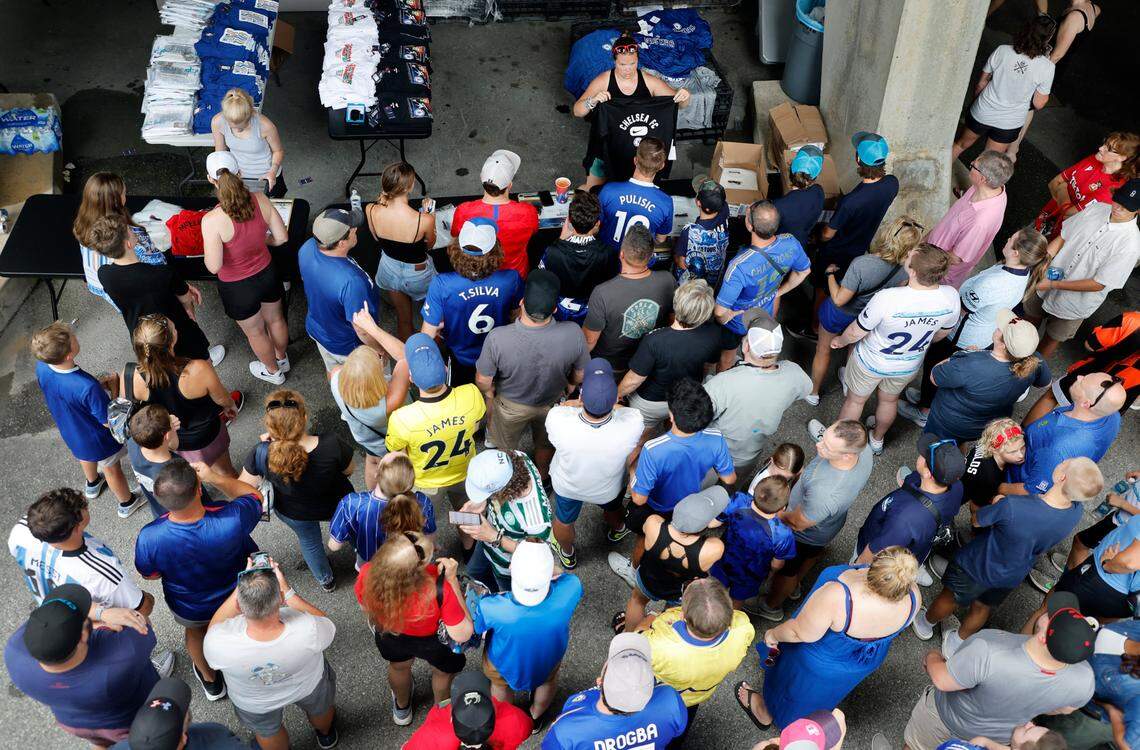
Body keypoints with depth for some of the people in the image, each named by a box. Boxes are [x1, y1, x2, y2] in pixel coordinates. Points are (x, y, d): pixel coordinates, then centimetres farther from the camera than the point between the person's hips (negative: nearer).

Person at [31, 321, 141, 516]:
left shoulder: (41, 367, -26)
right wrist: (115, 388, -20)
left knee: (85, 456, 38)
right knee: (112, 469, 26)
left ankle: (92, 484, 69)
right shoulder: (87, 387, -46)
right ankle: (127, 503, 54)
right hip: (98, 439, -5)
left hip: (69, 432, 6)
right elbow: (109, 422, -29)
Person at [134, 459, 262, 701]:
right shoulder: (233, 520, -44)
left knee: (196, 631, 36)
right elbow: (254, 496, -17)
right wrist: (214, 477, -22)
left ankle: (210, 680, 63)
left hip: (189, 611, 1)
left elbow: (150, 574, -13)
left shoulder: (149, 538, -39)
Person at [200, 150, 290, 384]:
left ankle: (273, 371, 51)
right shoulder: (260, 200, -21)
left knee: (255, 332, 25)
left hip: (238, 288, -4)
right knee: (275, 319, 31)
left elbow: (213, 266, -26)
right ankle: (282, 358, 59)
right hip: (267, 274, 4)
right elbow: (282, 237, -11)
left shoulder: (212, 220, -33)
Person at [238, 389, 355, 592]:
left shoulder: (262, 454, -37)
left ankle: (326, 580, 61)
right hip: (337, 506, -1)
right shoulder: (331, 444, -39)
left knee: (309, 541, 35)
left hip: (294, 514, 1)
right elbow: (349, 470, -18)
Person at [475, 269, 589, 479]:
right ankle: (542, 479, 61)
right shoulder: (573, 334, -37)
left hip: (511, 405, -1)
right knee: (546, 445, 33)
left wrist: (489, 394, 1)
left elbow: (483, 380, -22)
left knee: (506, 447, 31)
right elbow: (581, 374, -16)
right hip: (553, 403, 1)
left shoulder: (497, 338, -41)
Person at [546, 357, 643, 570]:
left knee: (563, 521, 33)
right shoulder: (633, 423, -41)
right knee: (613, 509, 37)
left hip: (567, 486, -1)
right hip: (609, 489, 1)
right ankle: (617, 530, 70)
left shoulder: (558, 419, -43)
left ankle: (568, 555, 62)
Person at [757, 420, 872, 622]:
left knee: (786, 570, 26)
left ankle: (771, 606, 56)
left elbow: (797, 523, -29)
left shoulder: (824, 492, -51)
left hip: (806, 536, -6)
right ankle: (795, 585, 67)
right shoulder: (863, 448, -30)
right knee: (813, 553, 36)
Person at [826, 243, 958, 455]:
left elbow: (855, 333, -24)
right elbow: (943, 332, -5)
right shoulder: (951, 297, -28)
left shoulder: (886, 299, -41)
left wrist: (841, 341, 0)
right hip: (909, 366, 4)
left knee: (855, 400, 23)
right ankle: (877, 439, 57)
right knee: (889, 399, 32)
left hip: (871, 363, -4)